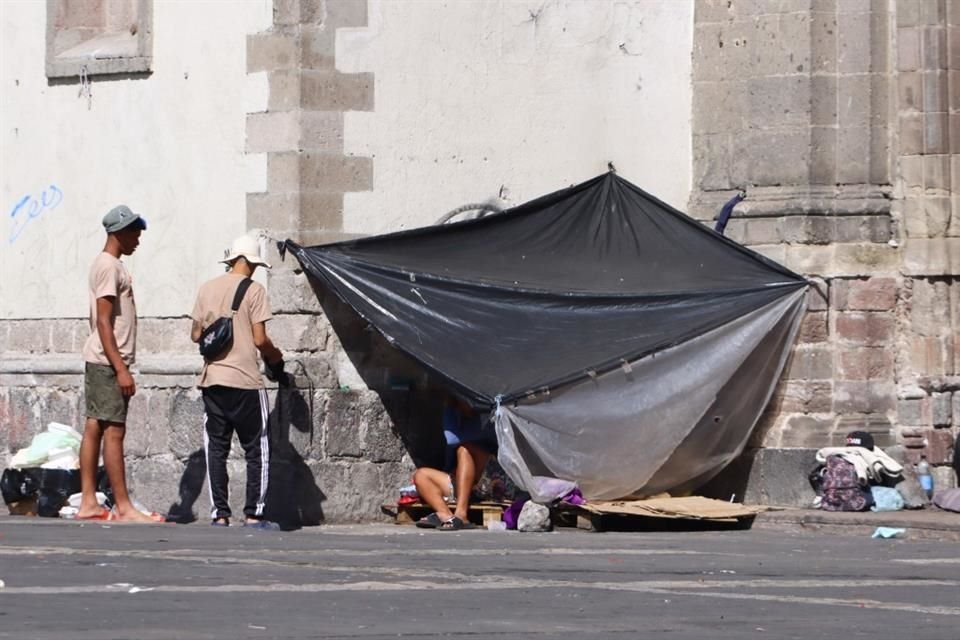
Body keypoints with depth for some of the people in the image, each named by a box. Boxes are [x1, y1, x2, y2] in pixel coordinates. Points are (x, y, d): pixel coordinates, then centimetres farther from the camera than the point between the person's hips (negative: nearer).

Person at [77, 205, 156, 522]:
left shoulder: (106, 264, 17)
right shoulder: (109, 267, -14)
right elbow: (104, 322, -19)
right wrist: (120, 369, -21)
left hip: (99, 362, 10)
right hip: (108, 362, -10)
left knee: (94, 428, 7)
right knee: (114, 432, -9)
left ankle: (88, 503, 8)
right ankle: (123, 507, -10)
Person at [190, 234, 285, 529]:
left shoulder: (207, 288, 8)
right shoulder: (254, 290, -6)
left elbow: (196, 335, 11)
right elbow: (260, 339, -11)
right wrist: (275, 356, 9)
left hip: (212, 379, 4)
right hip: (245, 381, -4)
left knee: (216, 449, 8)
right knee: (256, 450, 4)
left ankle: (219, 514, 4)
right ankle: (253, 514, 0)